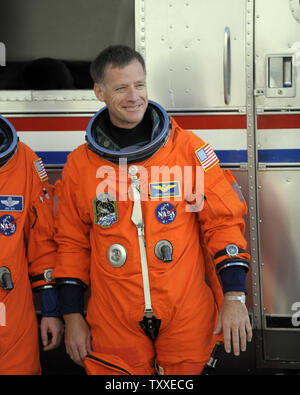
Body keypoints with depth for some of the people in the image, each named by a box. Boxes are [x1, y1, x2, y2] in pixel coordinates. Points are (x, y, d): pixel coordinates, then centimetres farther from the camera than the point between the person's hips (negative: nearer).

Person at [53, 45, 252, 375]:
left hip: (187, 320, 0)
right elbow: (72, 243, 9)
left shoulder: (188, 148, -2)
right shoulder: (80, 164, 2)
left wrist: (234, 297, -7)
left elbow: (223, 220, -1)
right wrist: (72, 316, 6)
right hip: (114, 324, 1)